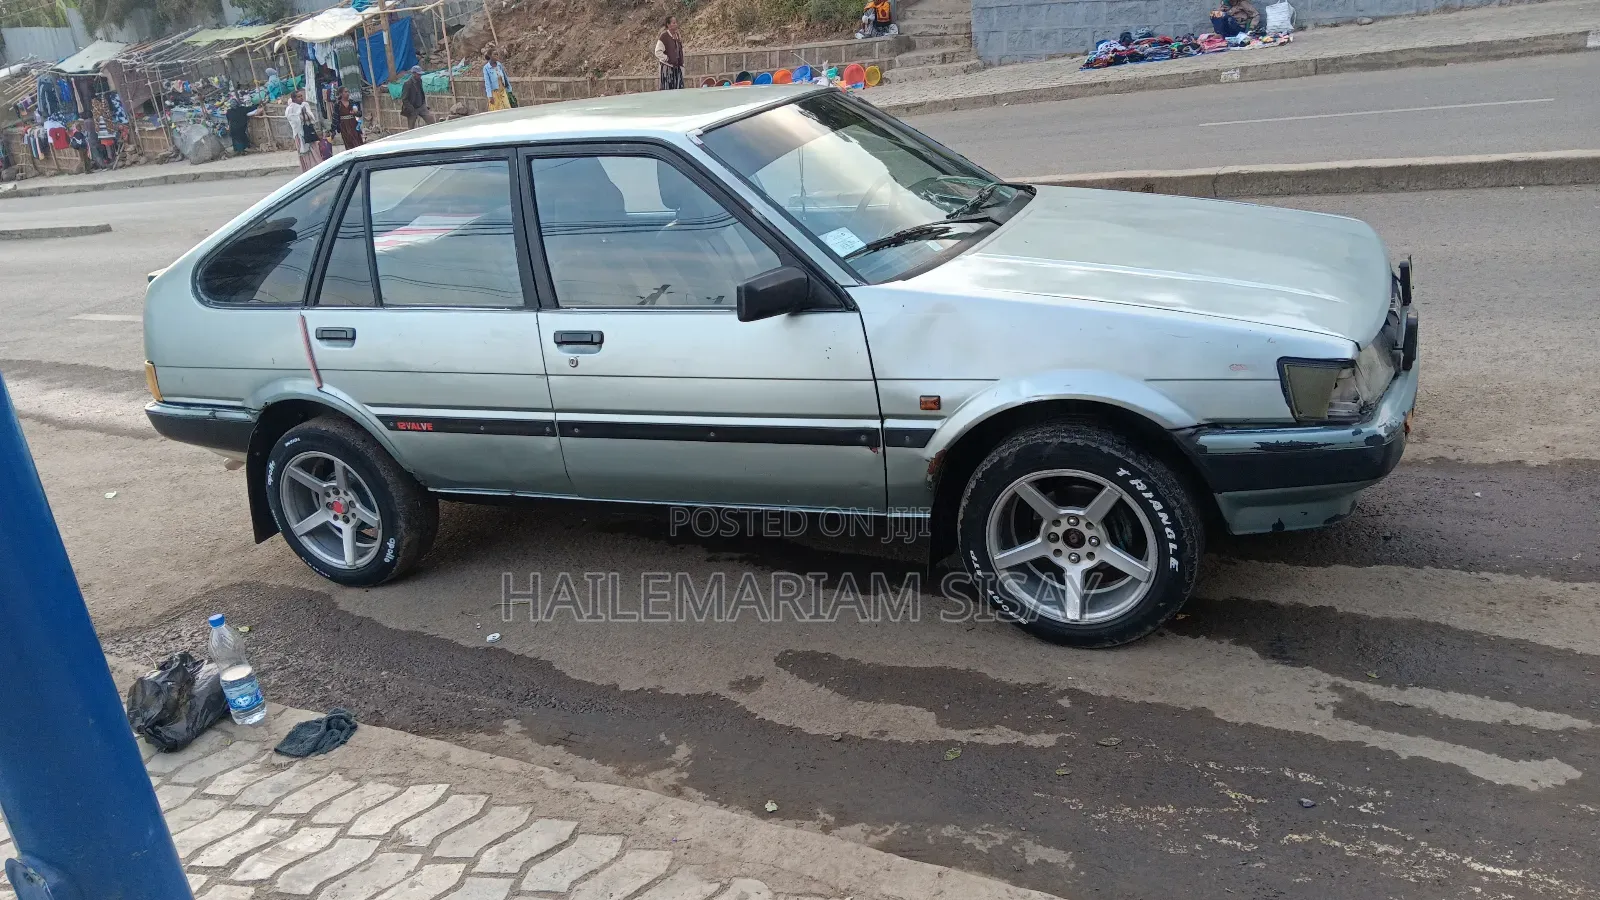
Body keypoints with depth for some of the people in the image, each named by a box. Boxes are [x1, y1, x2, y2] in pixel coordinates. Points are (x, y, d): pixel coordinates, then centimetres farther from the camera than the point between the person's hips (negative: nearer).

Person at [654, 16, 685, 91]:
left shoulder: (678, 36, 12)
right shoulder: (664, 36, -11)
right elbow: (658, 52, -15)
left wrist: (681, 63, 14)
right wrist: (666, 59, -13)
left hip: (677, 67, 7)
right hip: (667, 67, -7)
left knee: (679, 88, 4)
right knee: (667, 88, -6)